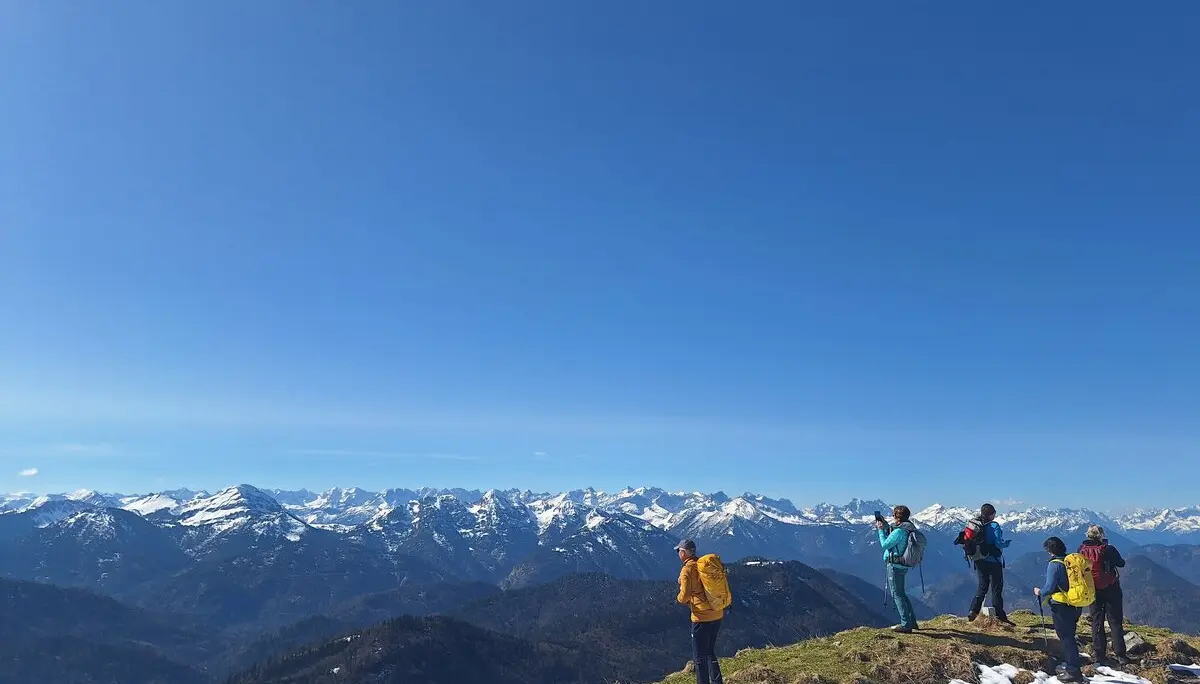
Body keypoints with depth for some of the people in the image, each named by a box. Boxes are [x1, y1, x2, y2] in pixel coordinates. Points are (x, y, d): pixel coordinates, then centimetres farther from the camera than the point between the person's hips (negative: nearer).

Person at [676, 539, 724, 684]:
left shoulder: (687, 570, -13)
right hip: (717, 614, 8)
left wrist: (679, 598, 7)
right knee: (710, 652, 23)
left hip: (702, 618, -8)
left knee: (699, 657, 4)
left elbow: (684, 596, -16)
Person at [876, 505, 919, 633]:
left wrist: (881, 530, -6)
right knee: (901, 593, 21)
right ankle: (912, 621, 25)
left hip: (895, 566, -10)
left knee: (897, 594, -2)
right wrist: (885, 527, 13)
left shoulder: (899, 531, -22)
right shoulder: (909, 527, 9)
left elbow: (885, 545, -16)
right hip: (903, 566, 10)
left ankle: (906, 624, 0)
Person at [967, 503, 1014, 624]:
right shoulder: (994, 526, -14)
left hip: (979, 561, 5)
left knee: (982, 586, 15)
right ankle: (999, 615, 12)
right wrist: (1007, 543, 2)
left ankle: (973, 610, 4)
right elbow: (998, 544, -18)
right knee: (996, 588, 7)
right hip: (993, 561, -5)